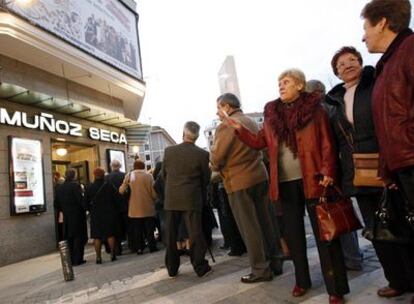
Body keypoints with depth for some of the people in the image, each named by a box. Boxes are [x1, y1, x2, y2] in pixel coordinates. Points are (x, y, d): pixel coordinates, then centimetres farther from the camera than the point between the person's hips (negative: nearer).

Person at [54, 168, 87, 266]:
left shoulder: (59, 188, 6)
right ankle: (77, 259, 2)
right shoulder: (75, 185, -14)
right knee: (79, 237, 2)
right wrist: (85, 209, -4)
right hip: (77, 215, -6)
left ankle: (71, 260, 17)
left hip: (66, 217, 6)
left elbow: (56, 203, 11)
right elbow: (81, 200, -17)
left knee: (69, 238, 13)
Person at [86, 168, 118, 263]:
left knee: (97, 237, 6)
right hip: (109, 214, -1)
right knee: (110, 234, 8)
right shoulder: (109, 185, -6)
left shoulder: (89, 188, -2)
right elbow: (116, 199, -5)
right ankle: (112, 254, 8)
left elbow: (86, 202, 1)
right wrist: (115, 210, 10)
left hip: (95, 215, 1)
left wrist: (91, 211, 15)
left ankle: (98, 257, 6)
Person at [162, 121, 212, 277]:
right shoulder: (202, 154, -8)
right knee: (195, 233, 5)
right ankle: (200, 267, 11)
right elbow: (206, 179, 1)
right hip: (192, 199, -2)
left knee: (171, 235, 11)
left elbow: (163, 174, 8)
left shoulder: (169, 151, -3)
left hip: (171, 199, 2)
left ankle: (172, 268, 20)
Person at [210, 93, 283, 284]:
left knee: (249, 228, 2)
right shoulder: (251, 121, 14)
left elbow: (216, 157, -12)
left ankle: (261, 270, 12)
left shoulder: (226, 126, -13)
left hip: (239, 182, -8)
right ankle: (275, 262, 25)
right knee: (265, 221, 15)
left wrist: (216, 168, 8)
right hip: (260, 176, 8)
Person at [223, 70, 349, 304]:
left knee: (323, 232, 2)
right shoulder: (272, 113, 9)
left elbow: (327, 143, -6)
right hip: (285, 182, 4)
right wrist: (239, 129, 0)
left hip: (311, 179, -4)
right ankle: (302, 281, 30)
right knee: (293, 232, 13)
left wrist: (327, 172, -15)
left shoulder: (314, 108, -1)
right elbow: (260, 142, 10)